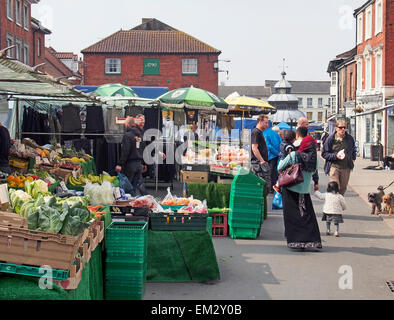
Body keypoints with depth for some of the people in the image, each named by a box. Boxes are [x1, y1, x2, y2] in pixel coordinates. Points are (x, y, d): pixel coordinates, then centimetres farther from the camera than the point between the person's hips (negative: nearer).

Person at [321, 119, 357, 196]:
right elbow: (324, 153, -2)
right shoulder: (330, 139, -5)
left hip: (346, 168, 4)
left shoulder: (350, 138, 7)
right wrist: (336, 156, -13)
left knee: (343, 189, 9)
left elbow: (353, 150, 27)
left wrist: (353, 159, 14)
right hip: (334, 167, -4)